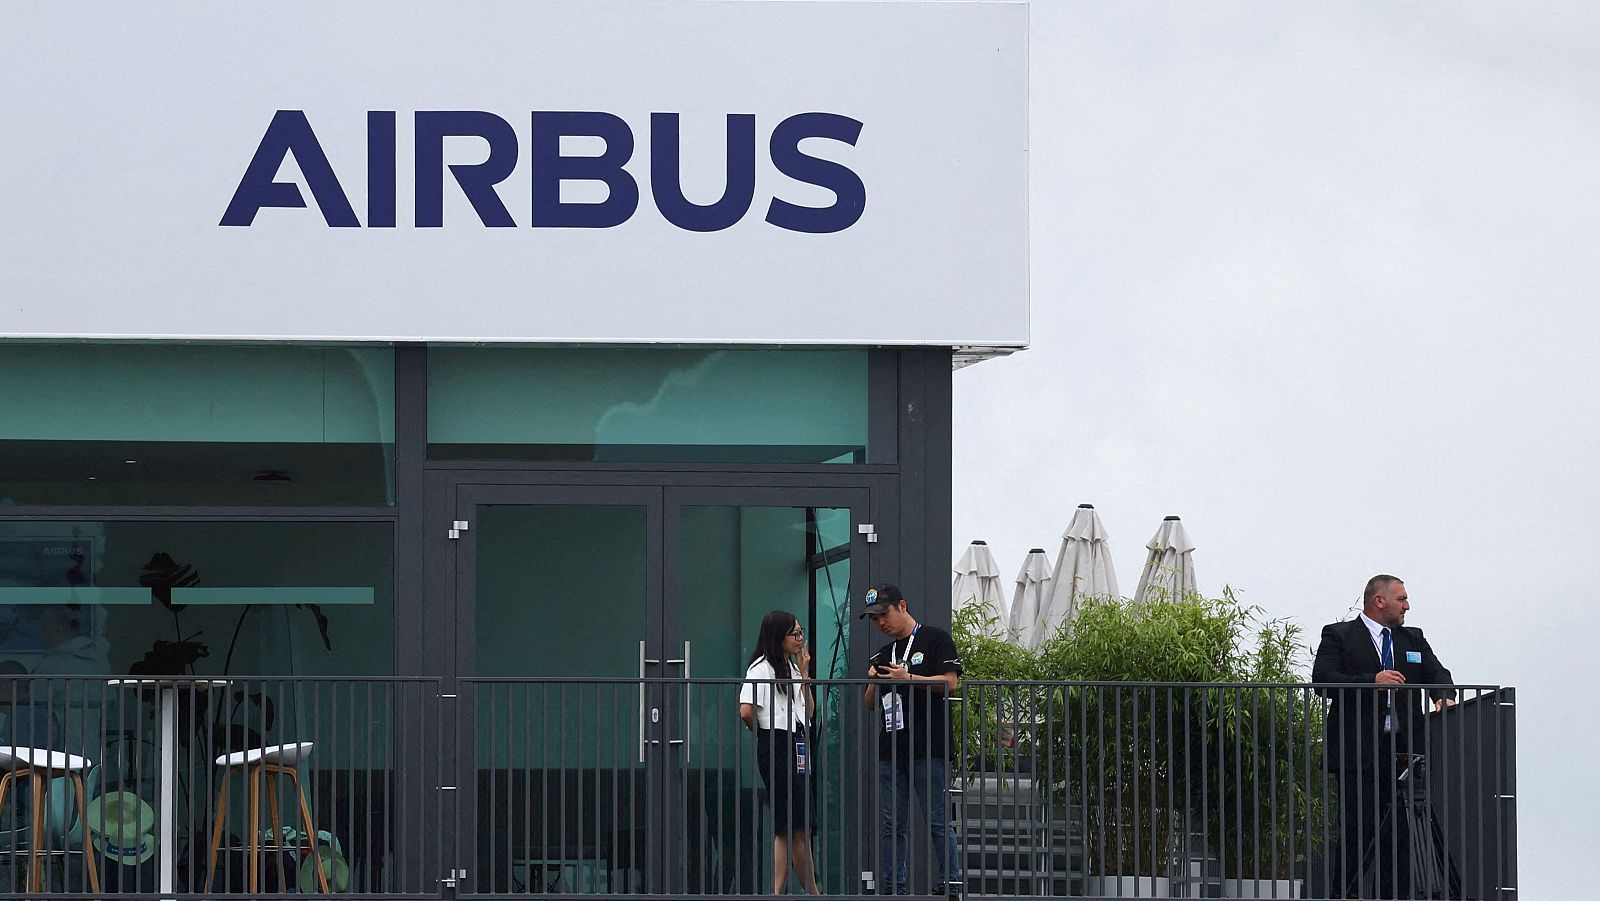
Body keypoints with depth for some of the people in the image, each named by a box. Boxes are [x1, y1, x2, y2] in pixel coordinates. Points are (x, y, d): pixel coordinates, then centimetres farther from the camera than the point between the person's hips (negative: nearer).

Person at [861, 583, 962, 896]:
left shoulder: (936, 639, 3)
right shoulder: (882, 655, 22)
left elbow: (950, 682, -7)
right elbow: (871, 705, 22)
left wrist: (908, 679, -13)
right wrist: (874, 681, 2)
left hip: (929, 748, -6)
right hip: (890, 750, 6)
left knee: (938, 821, -7)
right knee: (892, 823, 4)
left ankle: (949, 882, -5)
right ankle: (895, 885, 7)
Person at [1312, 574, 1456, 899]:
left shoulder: (1413, 640, 22)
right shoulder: (1338, 636, 5)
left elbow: (1437, 674, 13)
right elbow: (1322, 680, -8)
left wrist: (1444, 696, -11)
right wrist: (1372, 681, -19)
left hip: (1403, 753, 5)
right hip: (1360, 753, -5)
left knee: (1401, 833, 2)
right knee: (1357, 832, -7)